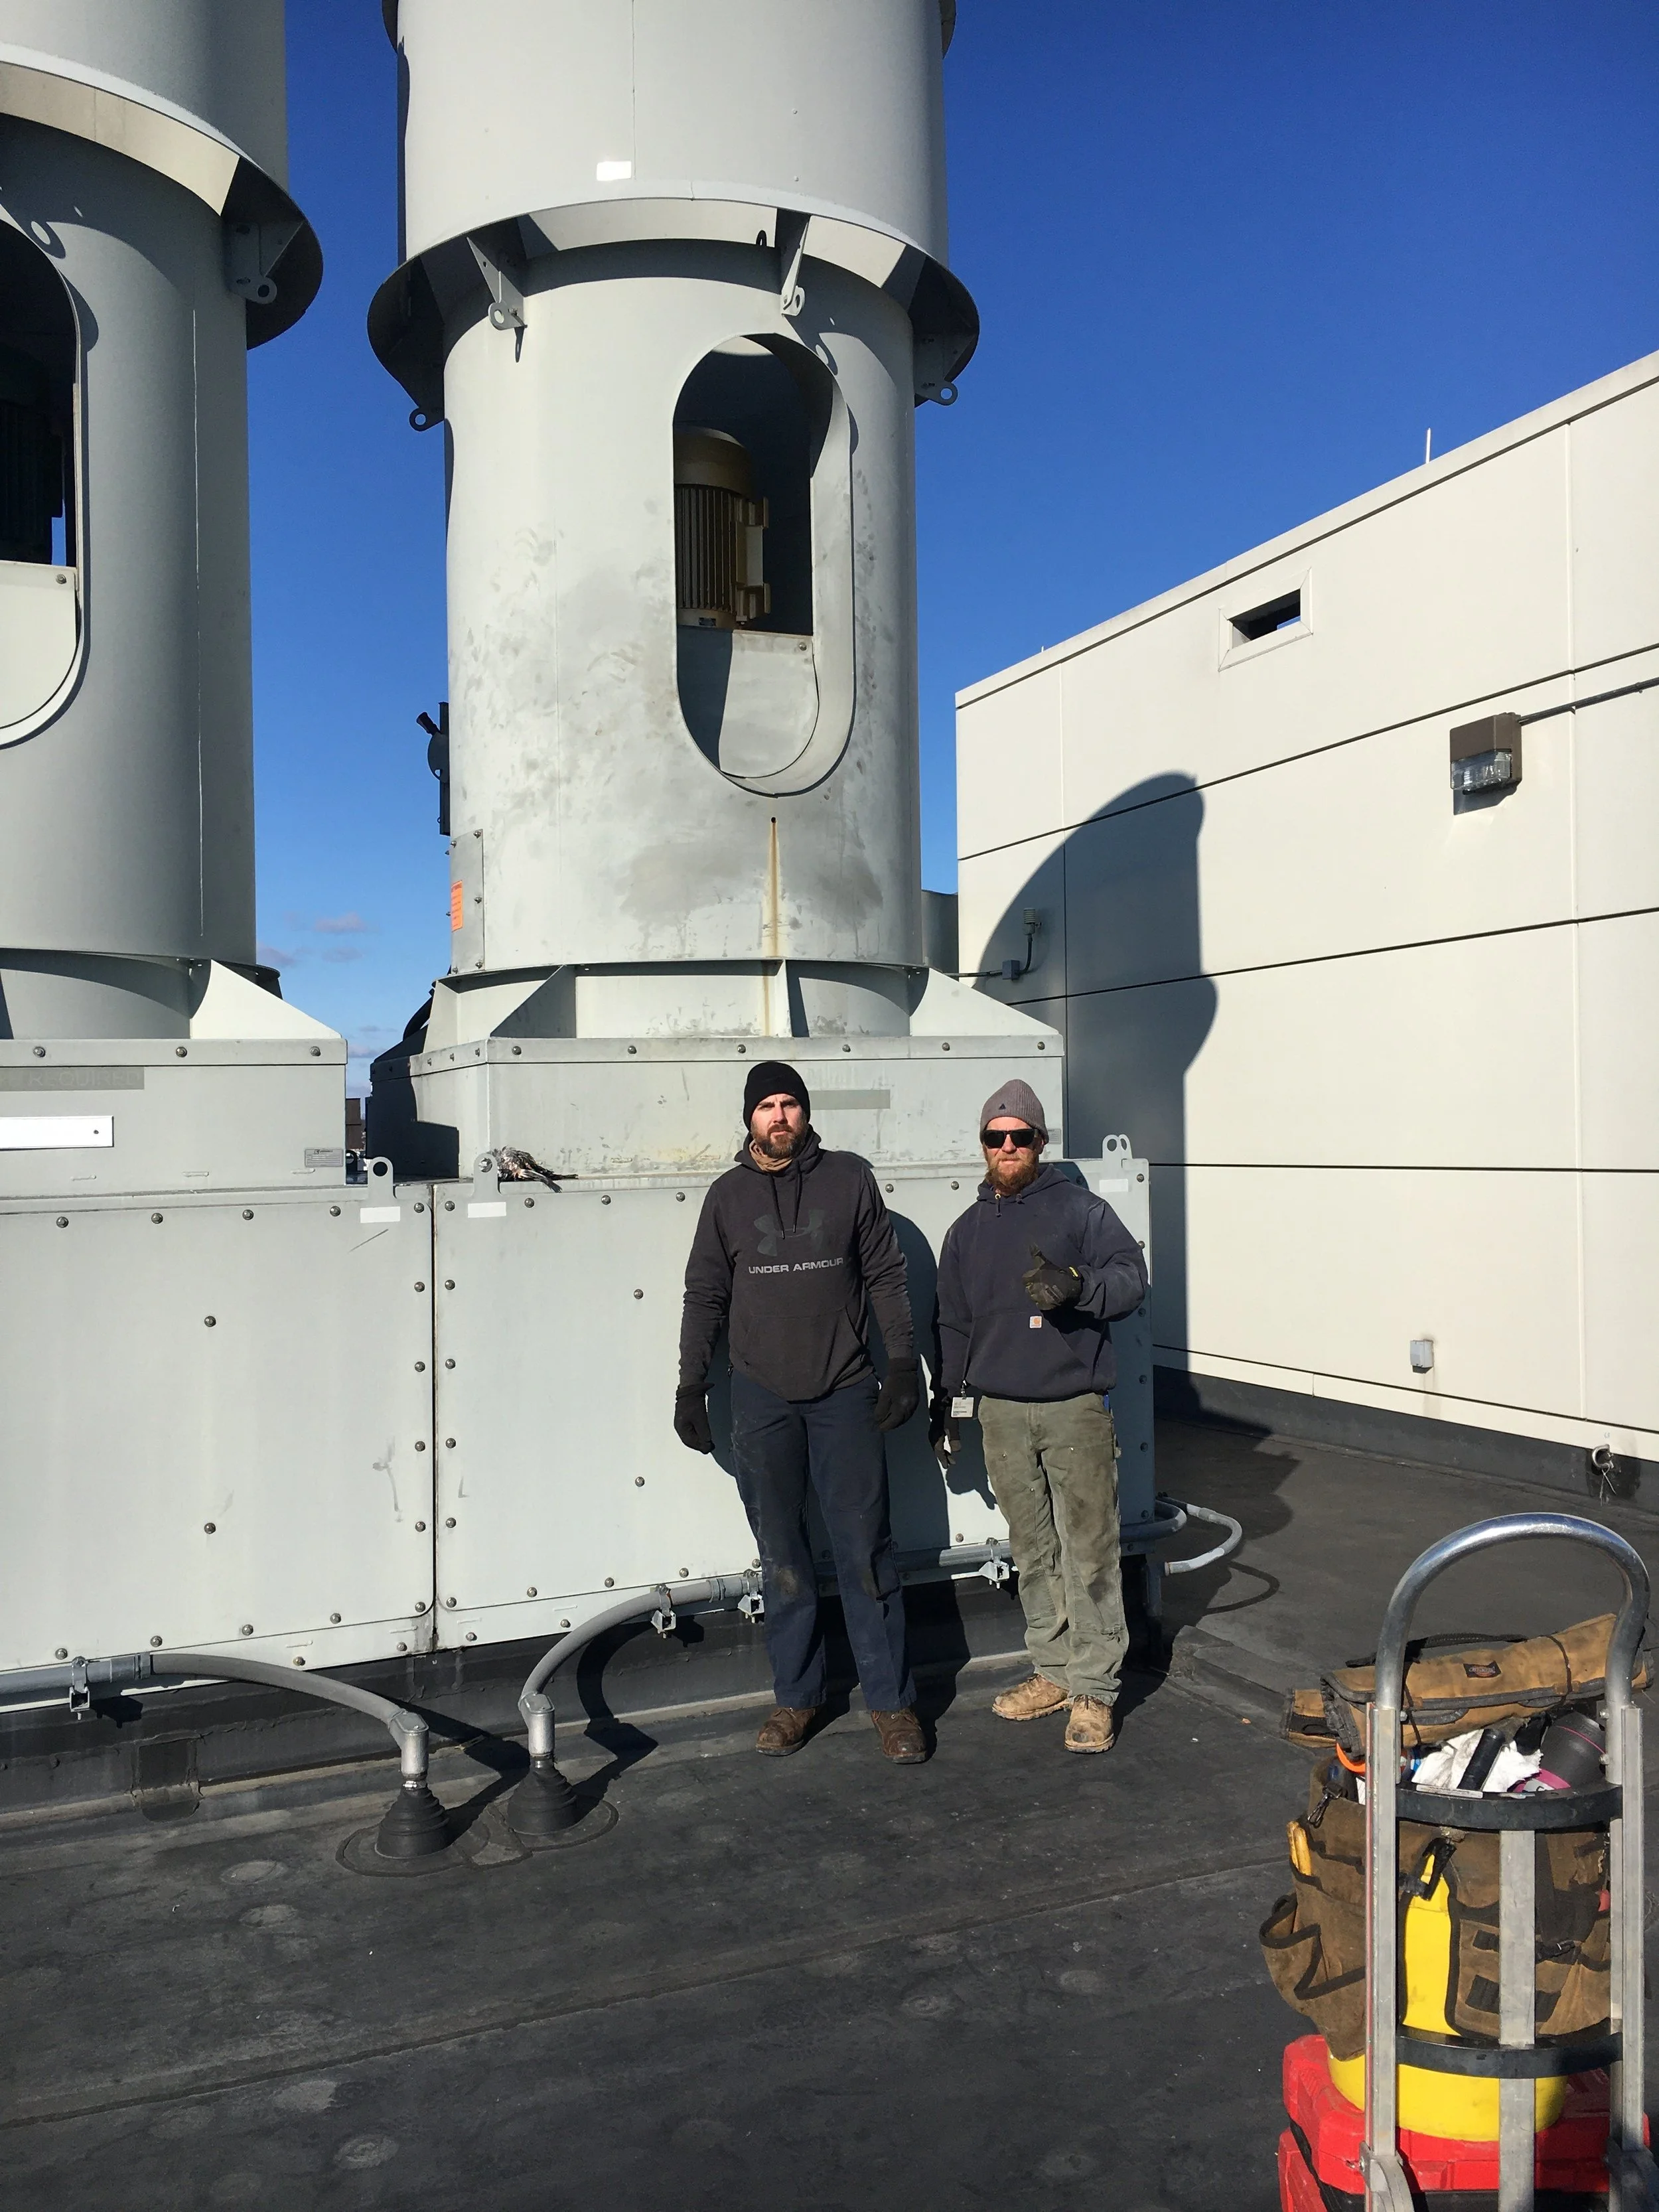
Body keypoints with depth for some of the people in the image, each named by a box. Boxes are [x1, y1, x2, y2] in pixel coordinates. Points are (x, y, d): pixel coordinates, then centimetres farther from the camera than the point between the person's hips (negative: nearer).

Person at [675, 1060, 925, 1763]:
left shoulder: (849, 1179, 1)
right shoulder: (728, 1195, 5)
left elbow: (886, 1277, 4)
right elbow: (705, 1297, 9)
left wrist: (904, 1363, -3)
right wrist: (691, 1387, 6)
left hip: (846, 1394, -1)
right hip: (763, 1399, 1)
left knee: (866, 1551, 2)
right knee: (783, 1558, 8)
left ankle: (891, 1699, 12)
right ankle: (796, 1696, 21)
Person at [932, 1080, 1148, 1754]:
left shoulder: (1079, 1209, -1)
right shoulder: (967, 1230, 13)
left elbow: (1131, 1276, -9)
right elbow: (954, 1323, 21)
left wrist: (1076, 1286, -27)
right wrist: (944, 1396, 19)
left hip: (1074, 1408, -4)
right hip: (1001, 1413, 4)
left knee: (1088, 1552, -2)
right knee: (1032, 1552, 12)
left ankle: (1093, 1689, 6)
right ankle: (1053, 1672, 23)